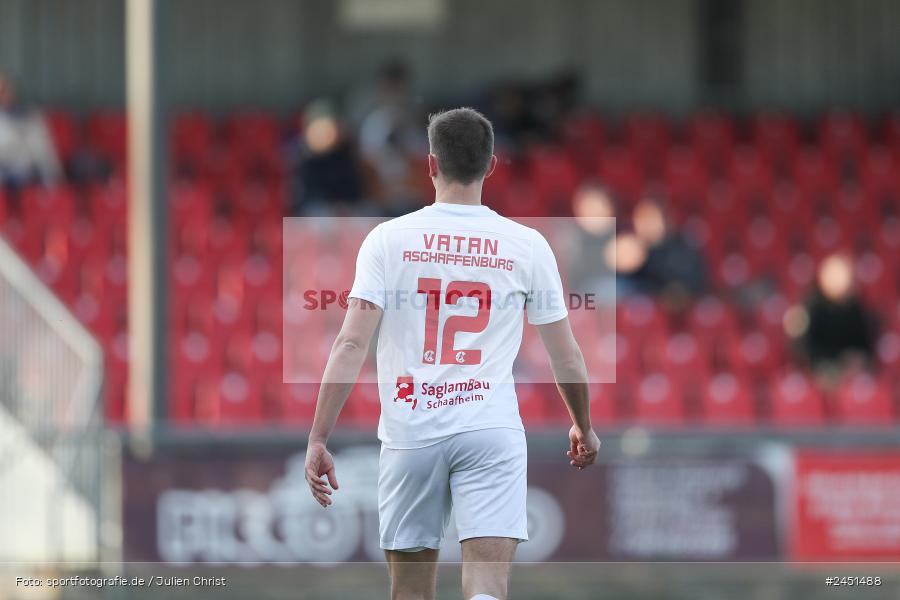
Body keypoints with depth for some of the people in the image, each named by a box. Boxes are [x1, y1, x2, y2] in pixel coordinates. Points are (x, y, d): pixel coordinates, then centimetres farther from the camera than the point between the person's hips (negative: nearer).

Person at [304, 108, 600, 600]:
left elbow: (351, 345, -8)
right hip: (493, 431, -1)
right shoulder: (527, 245, 2)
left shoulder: (389, 239, -1)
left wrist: (318, 440, -7)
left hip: (409, 434, 1)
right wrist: (583, 428, 27)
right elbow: (566, 356, 9)